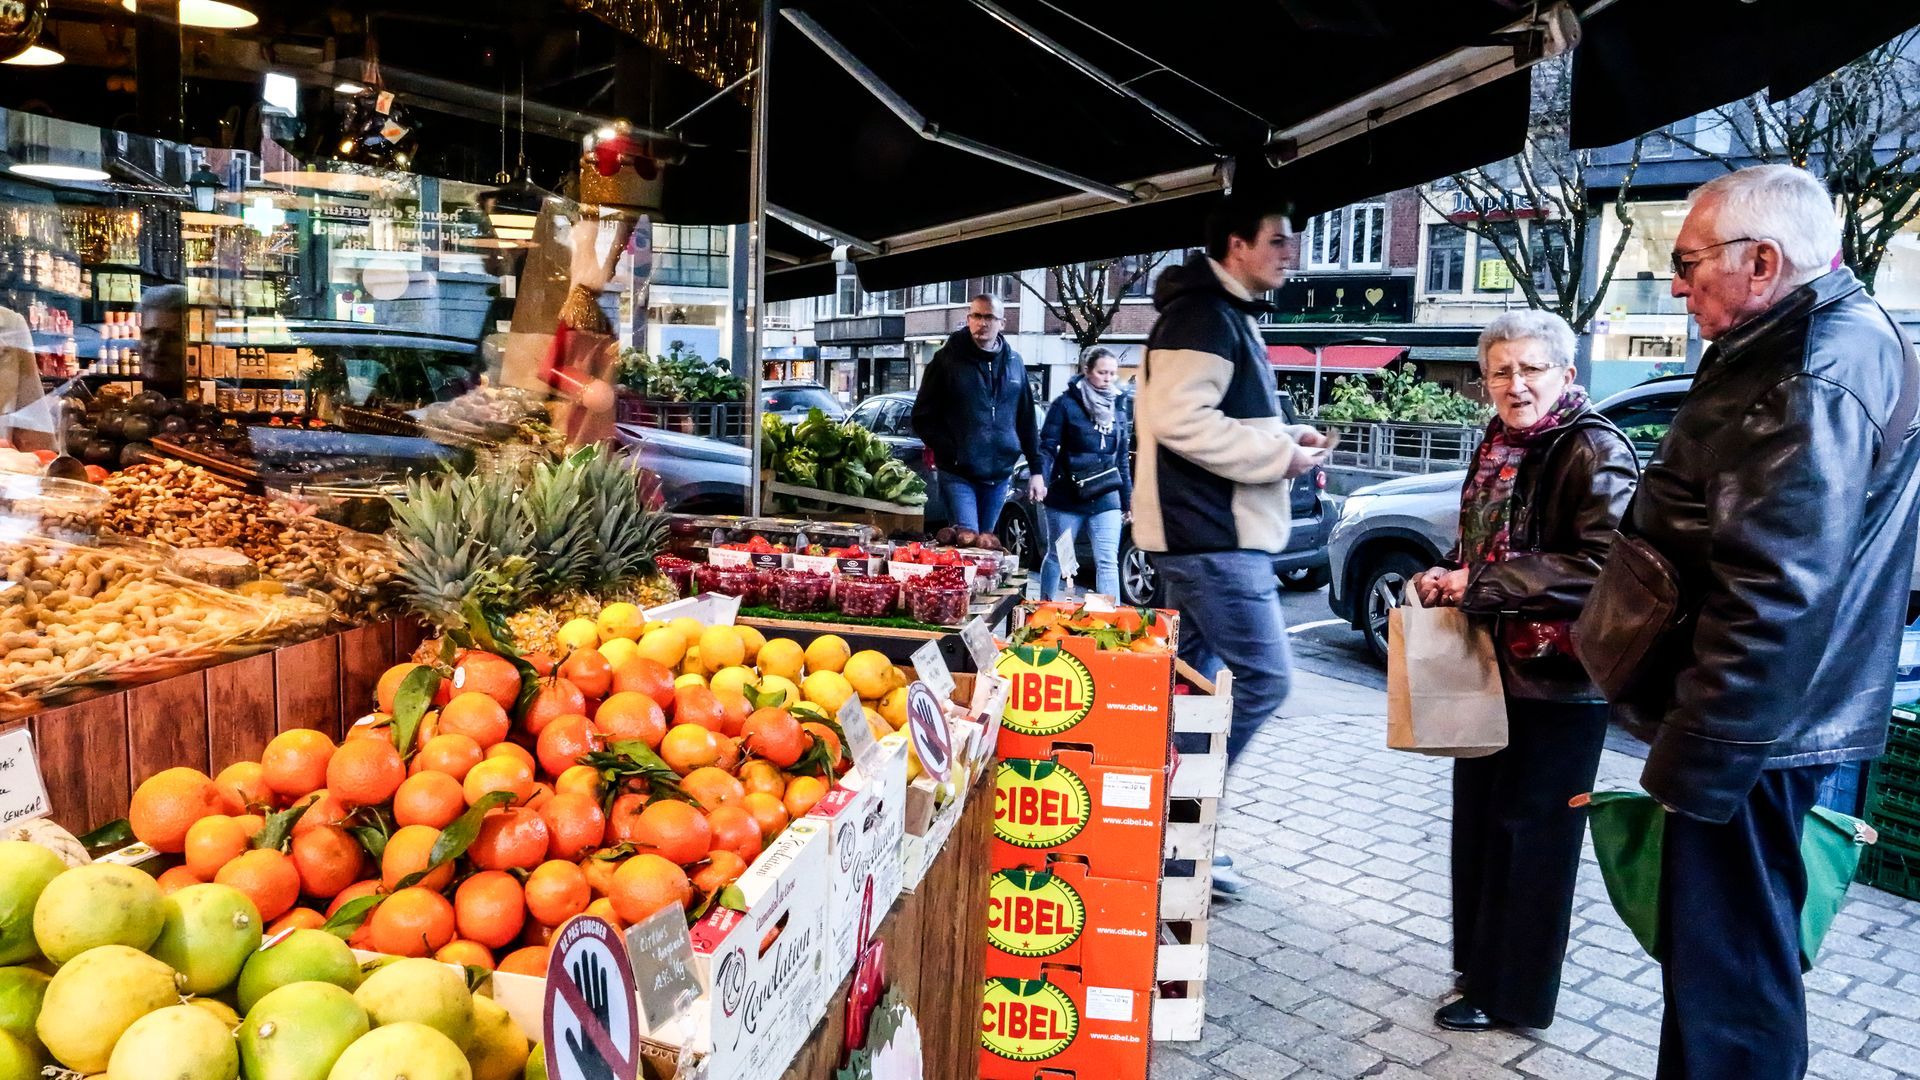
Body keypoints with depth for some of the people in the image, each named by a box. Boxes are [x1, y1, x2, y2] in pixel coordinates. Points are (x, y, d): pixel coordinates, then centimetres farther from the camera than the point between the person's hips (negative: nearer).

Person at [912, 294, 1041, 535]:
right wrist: (949, 452, -12)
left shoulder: (1014, 363, 9)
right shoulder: (947, 360, -2)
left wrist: (1036, 470, 9)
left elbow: (1027, 421, 13)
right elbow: (923, 418, -1)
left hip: (1000, 476, 4)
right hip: (957, 474, -4)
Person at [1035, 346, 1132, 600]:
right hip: (1066, 499, -3)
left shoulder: (1118, 407, 11)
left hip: (1106, 500, 3)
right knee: (1056, 557, 12)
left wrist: (1128, 498, 17)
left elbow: (1123, 457, 16)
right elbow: (1047, 446, -8)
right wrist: (1040, 478, -25)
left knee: (1108, 563, -4)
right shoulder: (1067, 403, -5)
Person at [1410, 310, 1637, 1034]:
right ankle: (1478, 962, 34)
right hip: (1493, 667, 8)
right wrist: (1445, 578, 4)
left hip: (1556, 680, -8)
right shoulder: (1499, 446, 11)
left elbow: (1603, 567, -26)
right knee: (1479, 818, 17)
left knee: (1529, 829, 3)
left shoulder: (1594, 452, -15)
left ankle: (1511, 994, 19)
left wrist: (1481, 584, -23)